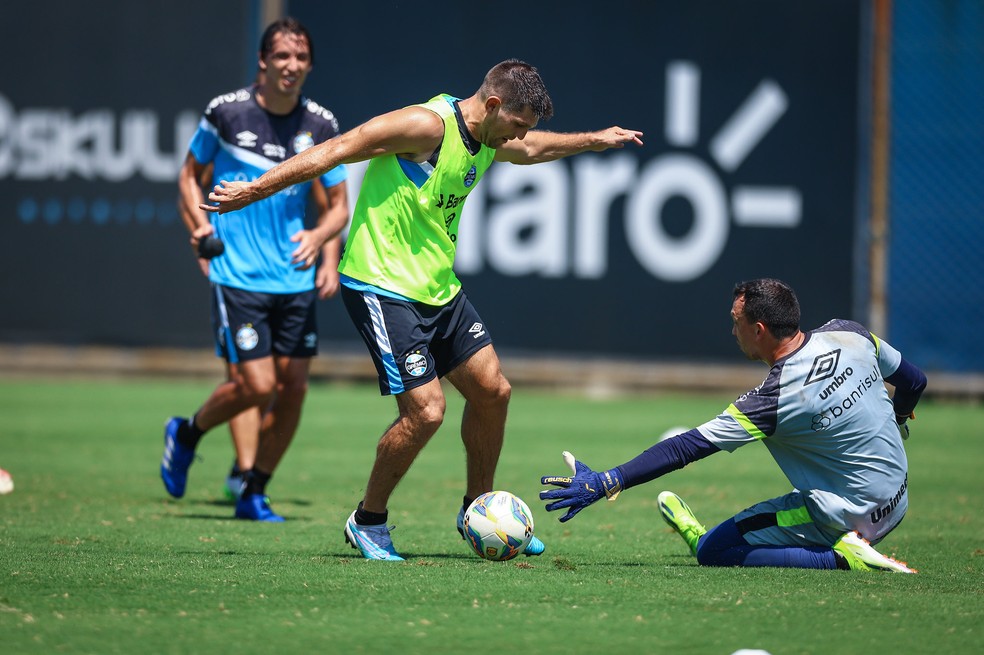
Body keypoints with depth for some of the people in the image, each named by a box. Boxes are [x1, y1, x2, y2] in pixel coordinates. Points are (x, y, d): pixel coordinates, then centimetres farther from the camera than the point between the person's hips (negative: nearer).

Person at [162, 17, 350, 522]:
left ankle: (254, 494, 19)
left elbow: (337, 206, 10)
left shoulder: (320, 124, 2)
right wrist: (200, 225, -6)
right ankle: (187, 433, 19)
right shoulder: (226, 112, -6)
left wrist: (321, 238, -10)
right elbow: (191, 173, 9)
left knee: (293, 389, 2)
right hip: (237, 275, -4)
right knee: (256, 386, -11)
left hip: (295, 280, 4)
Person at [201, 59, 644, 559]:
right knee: (425, 410, -14)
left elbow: (533, 149, 34)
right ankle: (368, 522, 7)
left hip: (439, 289, 9)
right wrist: (253, 191, -22)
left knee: (492, 390, 9)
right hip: (382, 288, -9)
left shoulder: (491, 143, 7)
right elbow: (335, 151, -21)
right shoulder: (429, 125, -21)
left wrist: (594, 140, 38)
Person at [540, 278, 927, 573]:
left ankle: (841, 556, -12)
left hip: (847, 513, -8)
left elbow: (685, 449, -24)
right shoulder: (848, 334, -6)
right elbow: (914, 382, 11)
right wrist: (893, 423, 35)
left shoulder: (775, 399, -24)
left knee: (712, 551, -4)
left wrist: (604, 484, -23)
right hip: (897, 503, 8)